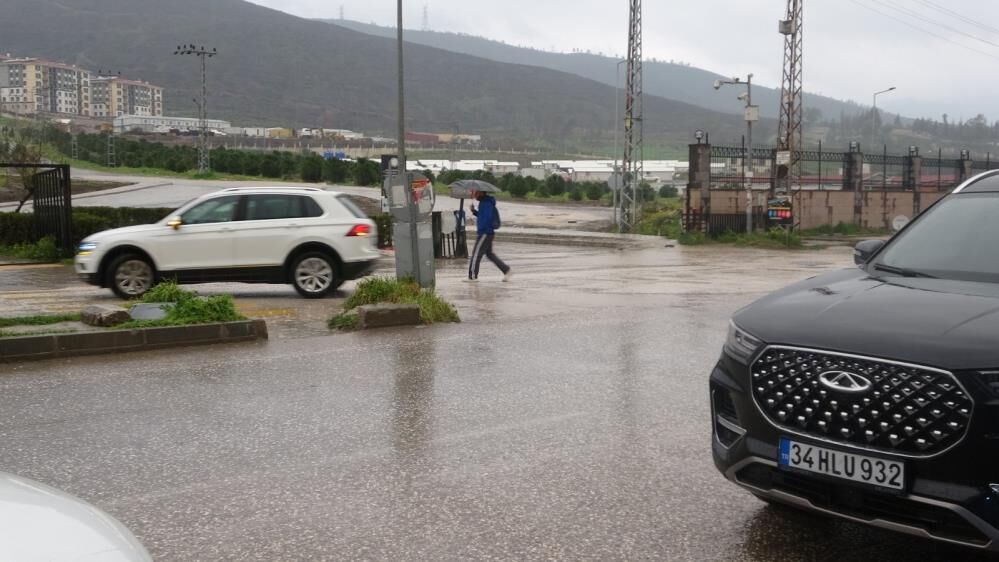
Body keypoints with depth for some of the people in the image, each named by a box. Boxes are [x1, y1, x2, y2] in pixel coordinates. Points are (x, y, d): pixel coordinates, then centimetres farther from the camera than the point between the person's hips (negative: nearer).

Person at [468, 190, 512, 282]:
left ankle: (472, 276, 0)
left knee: (476, 254, -5)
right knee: (489, 253, 16)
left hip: (485, 233, -10)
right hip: (488, 233, 10)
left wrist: (480, 228, -20)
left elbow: (487, 217, -24)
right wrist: (473, 210, 10)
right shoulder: (484, 202, 15)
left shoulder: (486, 203, -16)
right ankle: (506, 270, 14)